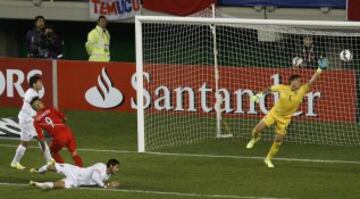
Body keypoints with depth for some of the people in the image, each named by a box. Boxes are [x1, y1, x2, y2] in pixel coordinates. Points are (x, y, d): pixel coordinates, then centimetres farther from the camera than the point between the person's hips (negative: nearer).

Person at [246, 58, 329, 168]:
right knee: (257, 129, -9)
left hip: (284, 119, 1)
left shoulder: (301, 91, -15)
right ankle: (254, 138, 30)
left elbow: (311, 81, -21)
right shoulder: (282, 88, -16)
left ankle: (268, 159, 25)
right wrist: (260, 94, -5)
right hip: (274, 113, -1)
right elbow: (270, 89, -1)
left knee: (278, 140, 3)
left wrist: (319, 70, -30)